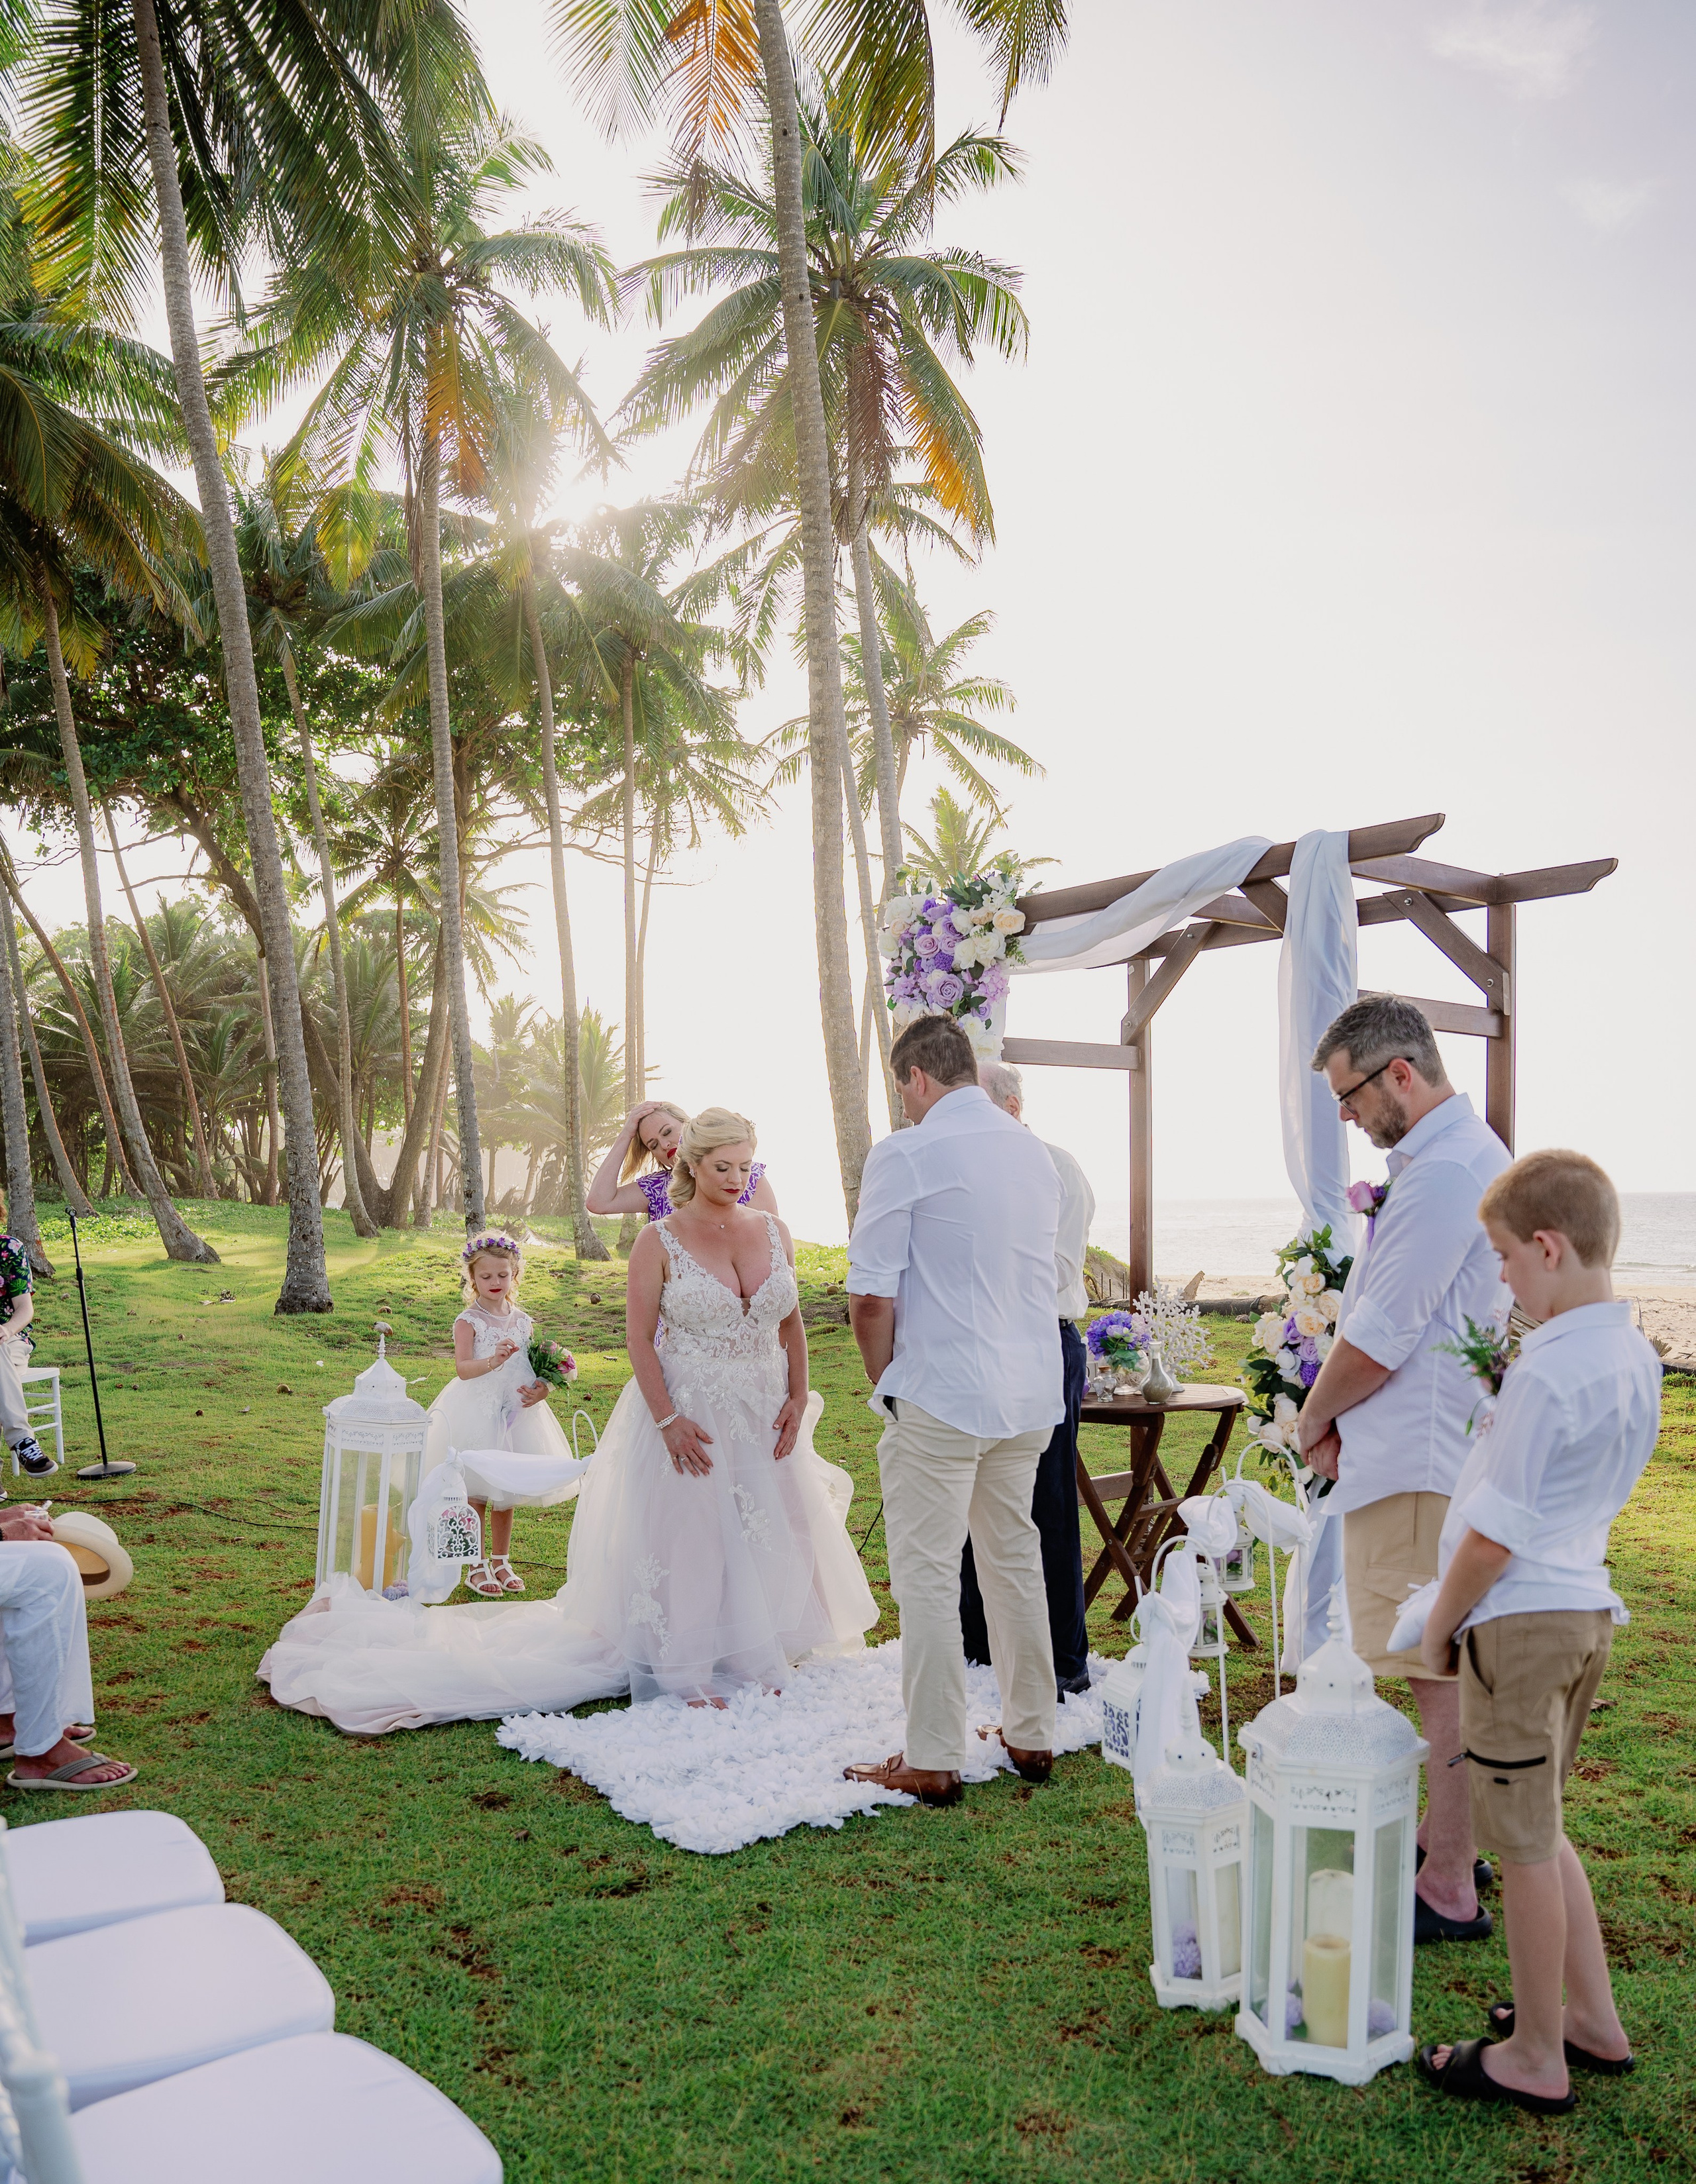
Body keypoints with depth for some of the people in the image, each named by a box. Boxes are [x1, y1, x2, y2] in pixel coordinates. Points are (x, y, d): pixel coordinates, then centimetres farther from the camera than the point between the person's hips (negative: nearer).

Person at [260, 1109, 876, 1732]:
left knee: (768, 1537, 12)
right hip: (688, 1416, -4)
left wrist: (797, 1400, -3)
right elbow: (640, 1338, -10)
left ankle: (753, 1659, 32)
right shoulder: (659, 1241, -9)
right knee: (686, 1539, 5)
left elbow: (792, 1323, 8)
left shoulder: (774, 1231, 3)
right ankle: (688, 1671, 22)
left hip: (764, 1419, 4)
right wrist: (670, 1420, -17)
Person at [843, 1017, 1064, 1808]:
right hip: (1031, 1393, 7)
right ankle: (1032, 1735, 29)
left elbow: (871, 1295, -15)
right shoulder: (1036, 1153, 8)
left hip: (941, 1395, -7)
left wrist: (885, 1381, 2)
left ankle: (933, 1761, 9)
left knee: (928, 1578, 3)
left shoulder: (906, 1154, -13)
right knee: (1016, 1563, 18)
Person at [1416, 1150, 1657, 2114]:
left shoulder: (1547, 1370, -23)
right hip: (1589, 1607, 9)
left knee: (1524, 1844, 6)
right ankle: (1594, 2020, 33)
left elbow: (1494, 1535, -19)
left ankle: (1535, 2058, 21)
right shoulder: (1638, 1357, 4)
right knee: (1539, 1828, 23)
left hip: (1521, 1619, -9)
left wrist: (1440, 1626, -7)